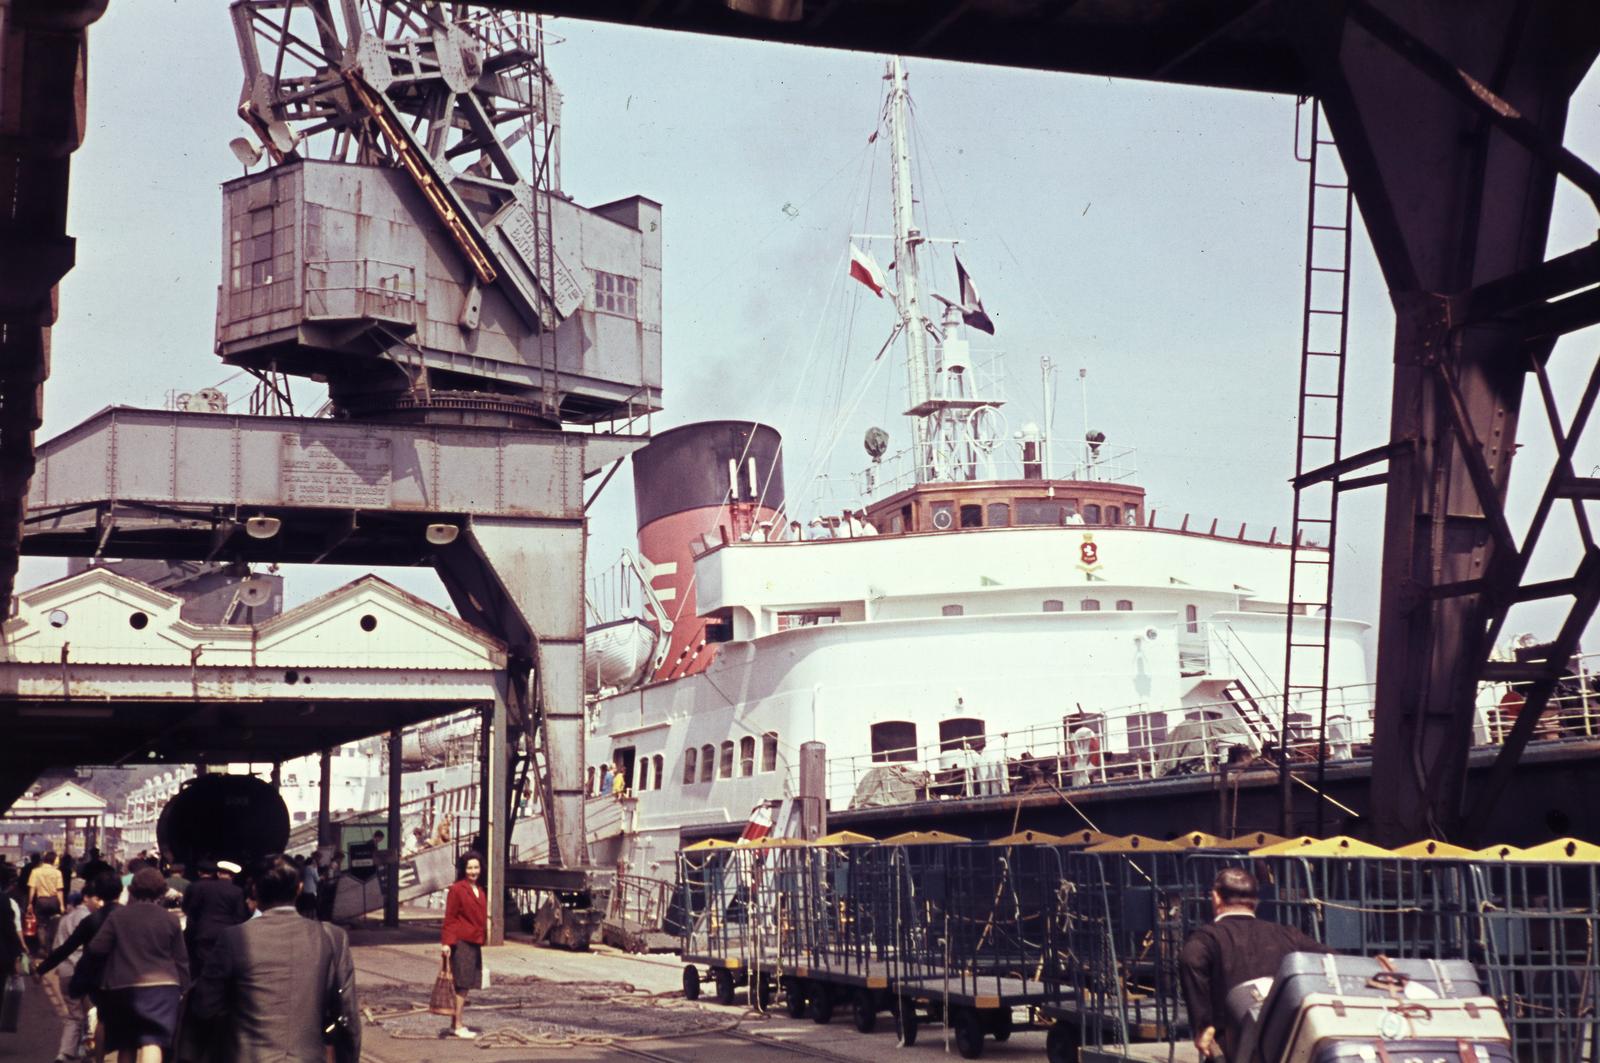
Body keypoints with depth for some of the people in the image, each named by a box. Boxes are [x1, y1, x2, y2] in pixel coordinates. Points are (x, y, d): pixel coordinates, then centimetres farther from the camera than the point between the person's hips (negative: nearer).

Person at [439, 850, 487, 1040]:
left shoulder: (479, 891, 15)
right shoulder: (457, 889, -9)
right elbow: (449, 918, -11)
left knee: (466, 986, 11)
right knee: (461, 985, -6)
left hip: (475, 943, 8)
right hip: (461, 943, -8)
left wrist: (483, 938, 19)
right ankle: (457, 1026, -1)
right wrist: (447, 942, -16)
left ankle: (455, 1024, 18)